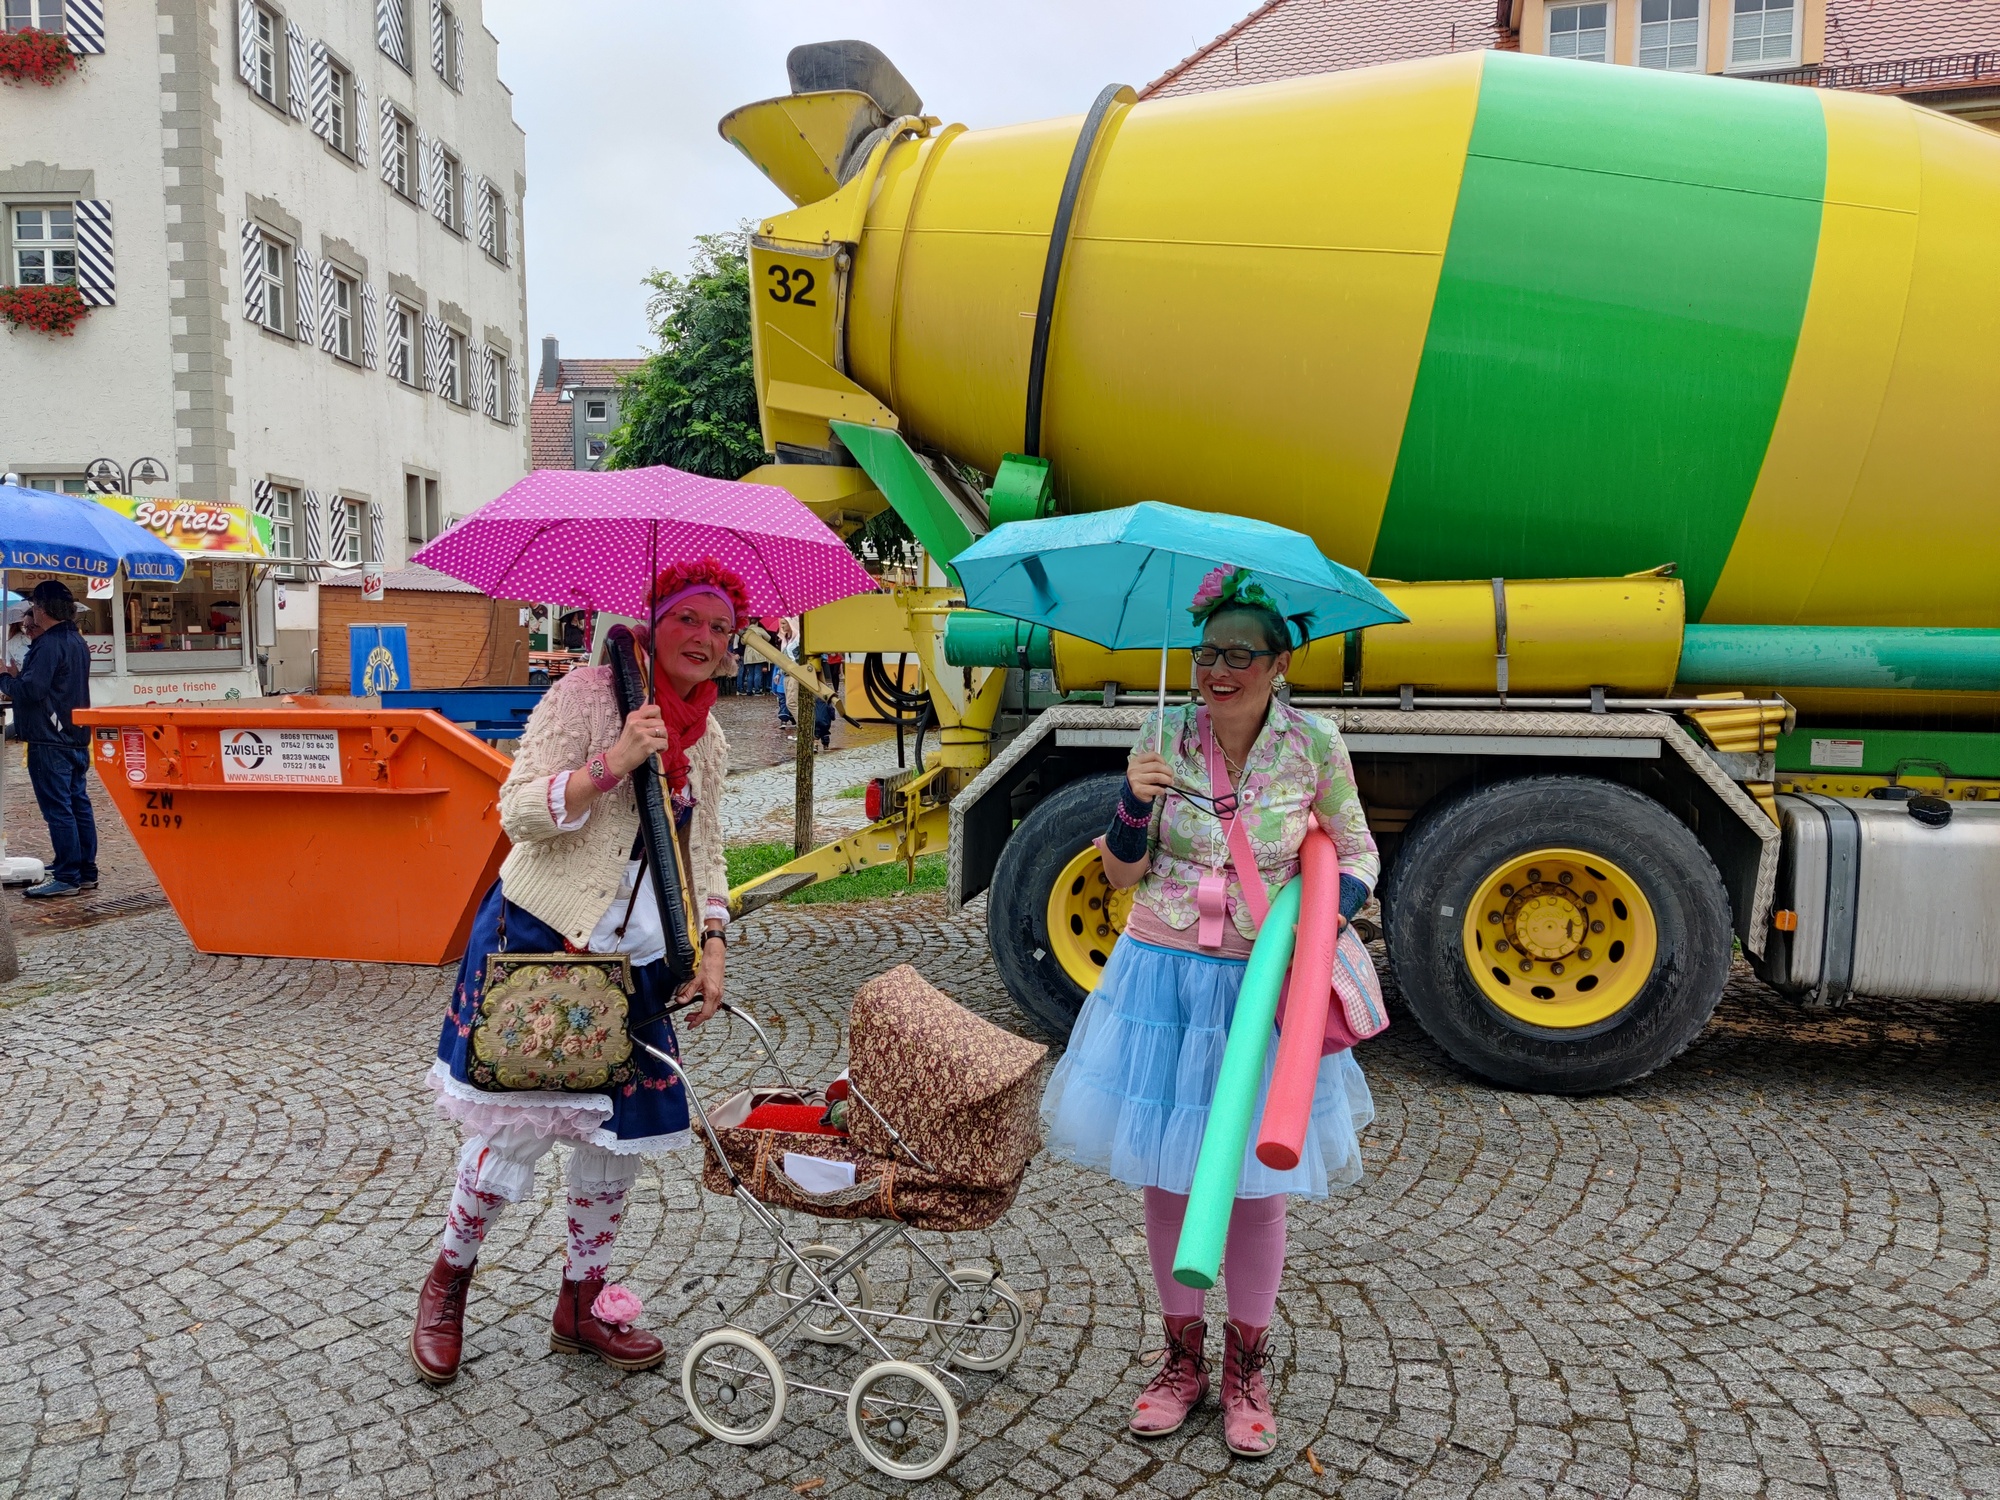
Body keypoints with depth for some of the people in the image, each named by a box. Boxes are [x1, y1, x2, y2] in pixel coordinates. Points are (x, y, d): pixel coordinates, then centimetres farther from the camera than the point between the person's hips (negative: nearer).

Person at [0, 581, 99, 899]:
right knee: (78, 805, 12)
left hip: (50, 742, -10)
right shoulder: (76, 641, 14)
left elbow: (30, 690, -22)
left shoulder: (49, 644, -16)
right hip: (76, 738, 10)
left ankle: (67, 877, -4)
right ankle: (86, 872, 16)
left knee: (57, 809, -6)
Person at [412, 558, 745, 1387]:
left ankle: (581, 1307, 31)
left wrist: (712, 945, 3)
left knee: (620, 1136, 10)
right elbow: (521, 812, -16)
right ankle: (448, 1282, 25)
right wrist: (613, 761, -26)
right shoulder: (585, 695, -11)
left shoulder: (707, 739, 9)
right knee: (513, 1129, -5)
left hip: (635, 967, 6)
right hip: (537, 946, -6)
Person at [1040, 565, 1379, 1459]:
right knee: (1164, 1177, 10)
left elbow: (1358, 856, 5)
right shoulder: (1164, 735, -5)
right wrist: (1135, 801, -21)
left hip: (1262, 985, -1)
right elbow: (1123, 874, -2)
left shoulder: (1314, 746, -7)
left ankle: (1245, 1371, 32)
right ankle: (1183, 1359, 33)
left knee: (1254, 1183, 8)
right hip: (1163, 977, 1)